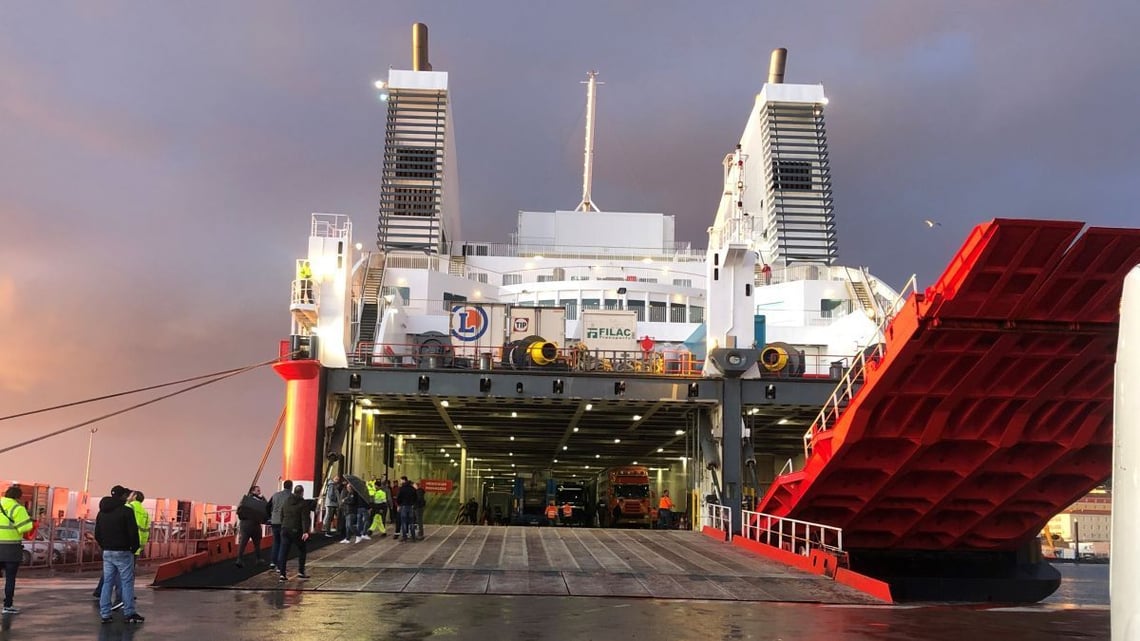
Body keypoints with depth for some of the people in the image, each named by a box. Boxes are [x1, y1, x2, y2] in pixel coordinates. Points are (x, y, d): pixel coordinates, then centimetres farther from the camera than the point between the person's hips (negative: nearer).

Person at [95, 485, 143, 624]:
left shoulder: (102, 512, 11)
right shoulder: (126, 511, -12)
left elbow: (97, 534, 13)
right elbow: (133, 532, -16)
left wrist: (105, 546, 17)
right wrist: (135, 547, -1)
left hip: (107, 552, 7)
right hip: (123, 552, -7)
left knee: (107, 582, 9)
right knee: (127, 582, 0)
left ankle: (104, 614, 8)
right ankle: (129, 613, 2)